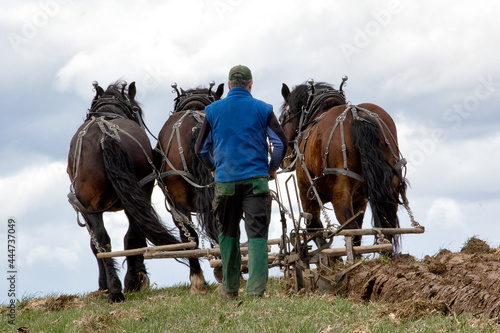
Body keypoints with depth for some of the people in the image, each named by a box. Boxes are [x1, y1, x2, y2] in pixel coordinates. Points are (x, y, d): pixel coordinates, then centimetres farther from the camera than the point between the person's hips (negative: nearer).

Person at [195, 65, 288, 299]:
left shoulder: (213, 110, 6)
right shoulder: (262, 109, 2)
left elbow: (201, 148, 9)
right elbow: (281, 142, -2)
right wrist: (273, 167, 14)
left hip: (225, 181, 2)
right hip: (256, 180, -2)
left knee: (228, 233, 16)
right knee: (257, 234, -4)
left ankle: (230, 288, 21)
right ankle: (256, 289, -15)